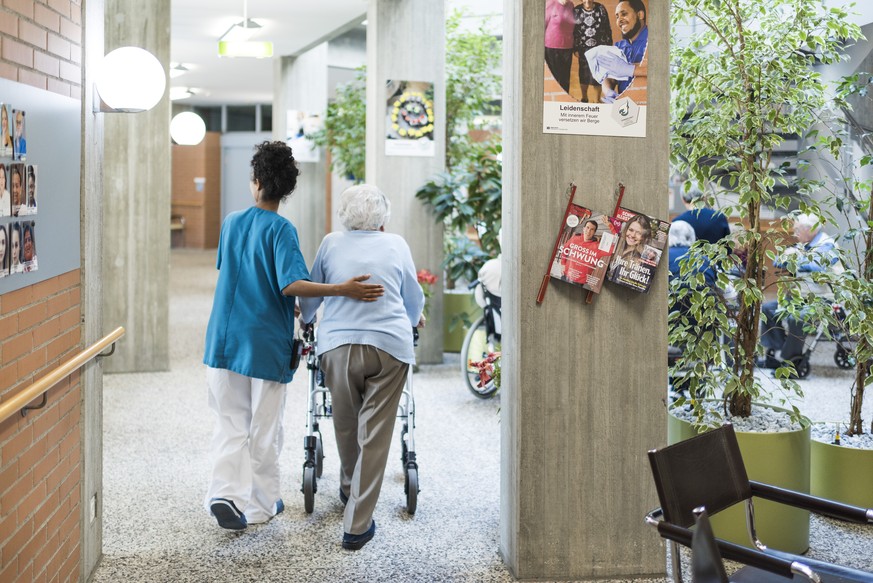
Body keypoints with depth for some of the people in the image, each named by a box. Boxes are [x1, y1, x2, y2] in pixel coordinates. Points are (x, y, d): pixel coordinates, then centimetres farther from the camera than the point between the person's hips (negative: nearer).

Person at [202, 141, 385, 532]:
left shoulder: (231, 222, 6)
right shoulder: (281, 229, -10)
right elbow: (291, 285, -23)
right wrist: (343, 289, -28)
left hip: (224, 340, 4)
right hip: (265, 343, -4)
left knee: (230, 424, 10)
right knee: (265, 427, 9)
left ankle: (227, 493, -8)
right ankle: (261, 503, 19)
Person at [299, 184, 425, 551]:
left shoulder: (331, 244, 11)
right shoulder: (396, 245, 11)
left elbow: (310, 294, 23)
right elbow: (413, 298, 24)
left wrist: (305, 317, 46)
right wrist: (414, 319, 47)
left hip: (338, 344, 1)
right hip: (389, 346, -1)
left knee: (345, 426, 20)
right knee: (374, 435, 0)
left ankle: (349, 491, 43)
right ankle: (357, 525, -1)